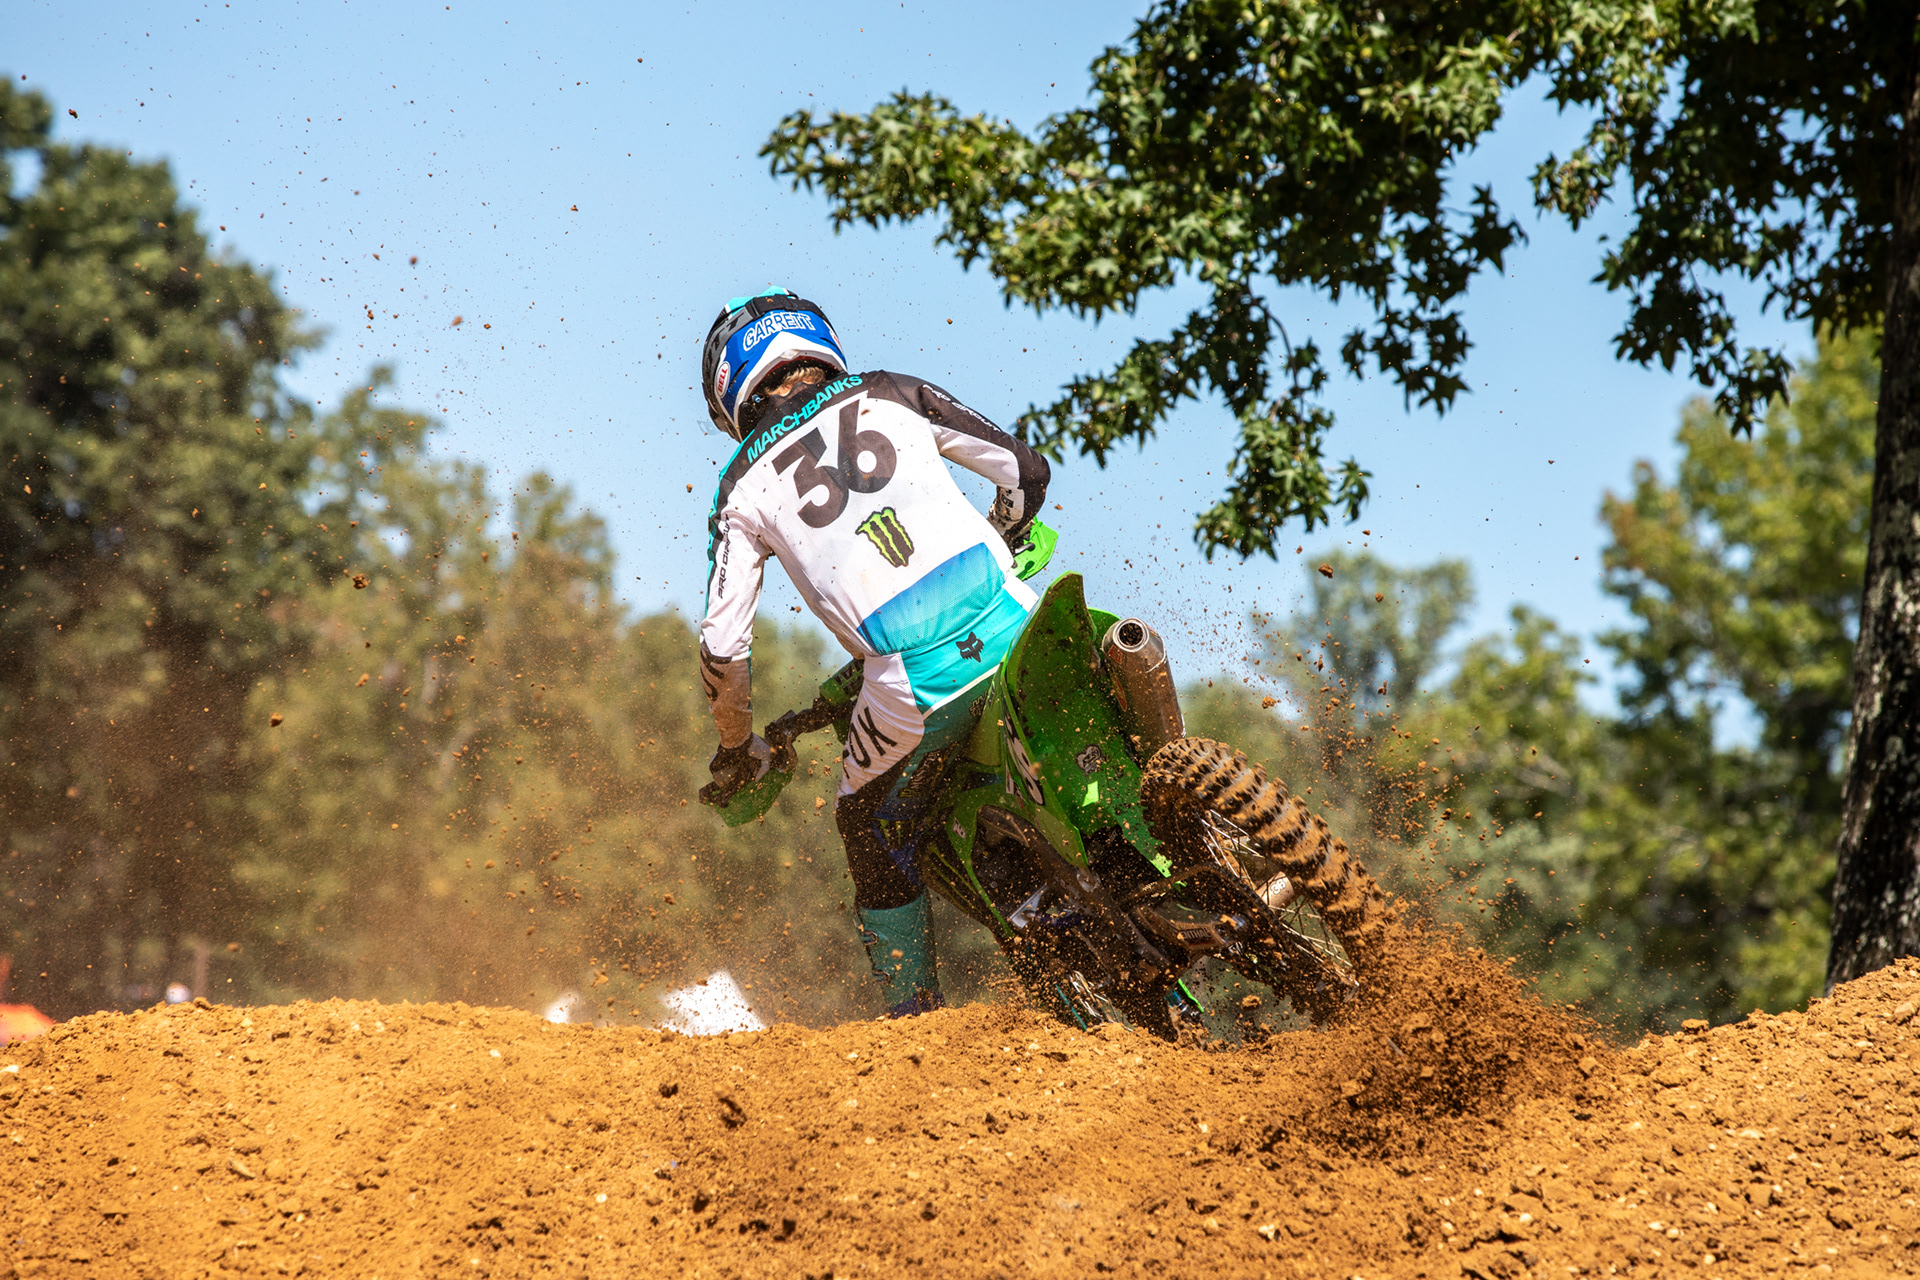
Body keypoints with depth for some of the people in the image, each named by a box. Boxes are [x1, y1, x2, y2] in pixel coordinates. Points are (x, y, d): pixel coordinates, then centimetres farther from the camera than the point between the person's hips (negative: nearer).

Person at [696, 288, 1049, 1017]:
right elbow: (1024, 469, 19)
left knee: (870, 828, 22)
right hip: (1007, 624, 1)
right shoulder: (890, 396, 18)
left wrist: (736, 746, 28)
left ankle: (917, 1010, 21)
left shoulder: (744, 485, 14)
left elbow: (723, 648, 9)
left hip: (915, 680, -1)